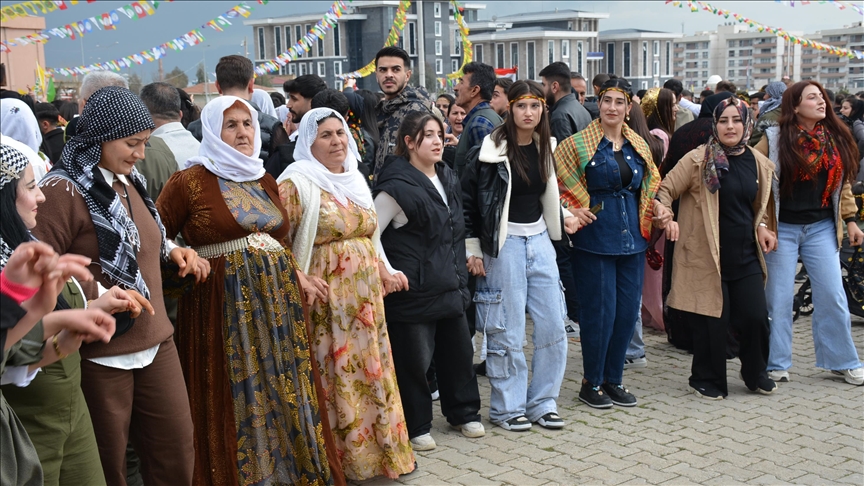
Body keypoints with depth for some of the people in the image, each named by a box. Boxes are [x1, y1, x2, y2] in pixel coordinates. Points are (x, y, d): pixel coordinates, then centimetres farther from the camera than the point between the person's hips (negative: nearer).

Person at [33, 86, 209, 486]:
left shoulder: (128, 182, 12)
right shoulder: (62, 190, -14)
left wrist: (172, 251, 9)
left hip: (155, 341, 8)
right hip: (100, 355, -7)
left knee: (177, 450, 13)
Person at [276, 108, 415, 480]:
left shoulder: (356, 180, 12)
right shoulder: (297, 184, -9)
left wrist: (383, 274, 15)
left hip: (366, 297, 7)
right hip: (327, 300, -6)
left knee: (371, 372, 12)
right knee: (334, 377, -1)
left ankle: (379, 449, 24)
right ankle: (341, 459, 12)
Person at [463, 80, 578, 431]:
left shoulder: (546, 148, 8)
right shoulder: (492, 150, -11)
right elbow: (467, 198, -9)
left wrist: (563, 216, 4)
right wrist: (472, 249, -11)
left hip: (540, 240, 6)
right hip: (504, 243, -6)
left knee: (552, 325, 6)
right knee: (506, 330, -1)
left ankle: (543, 402, 20)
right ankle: (507, 407, 14)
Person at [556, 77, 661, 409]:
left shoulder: (638, 146, 11)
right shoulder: (578, 144, -4)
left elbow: (651, 184, 22)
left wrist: (655, 211, 6)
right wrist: (572, 210, -12)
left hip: (632, 238, 5)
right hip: (595, 238, -5)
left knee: (627, 311, 8)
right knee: (600, 311, -3)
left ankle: (613, 379, 22)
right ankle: (591, 383, 13)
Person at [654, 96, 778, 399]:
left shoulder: (759, 163, 9)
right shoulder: (699, 159, -8)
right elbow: (665, 189, -9)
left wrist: (762, 226, 5)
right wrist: (664, 212, -29)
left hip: (746, 255, 5)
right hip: (708, 256, -5)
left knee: (755, 317, 5)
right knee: (712, 320, 0)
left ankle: (755, 374, 29)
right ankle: (707, 380, 20)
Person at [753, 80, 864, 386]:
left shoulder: (835, 138, 6)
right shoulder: (774, 139, -7)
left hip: (822, 227, 4)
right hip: (783, 227, -3)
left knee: (832, 295, 5)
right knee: (779, 298, 3)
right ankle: (776, 365, 14)